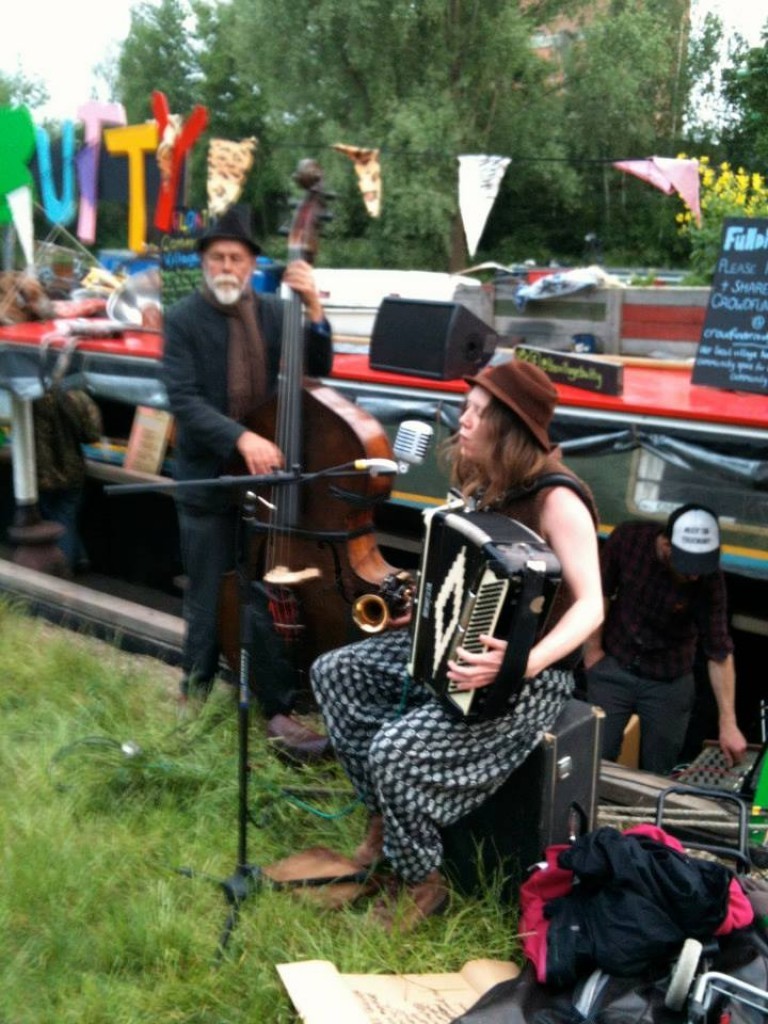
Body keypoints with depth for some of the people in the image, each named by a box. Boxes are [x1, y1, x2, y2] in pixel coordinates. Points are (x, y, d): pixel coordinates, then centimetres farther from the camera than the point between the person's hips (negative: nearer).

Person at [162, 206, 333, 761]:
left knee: (272, 598, 9)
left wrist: (314, 310, -16)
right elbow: (183, 400, -16)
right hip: (208, 482, -3)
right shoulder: (183, 318, -6)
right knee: (208, 606, 7)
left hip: (265, 475, 3)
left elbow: (317, 371, -2)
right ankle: (195, 703, 27)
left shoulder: (273, 312, 4)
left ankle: (279, 707, 21)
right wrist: (240, 437, -30)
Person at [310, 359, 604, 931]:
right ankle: (384, 815, 14)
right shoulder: (487, 484, 4)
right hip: (453, 645, 9)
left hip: (529, 676, -9)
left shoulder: (556, 499, -22)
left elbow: (590, 606, -27)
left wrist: (523, 663, -40)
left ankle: (423, 884, 3)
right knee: (334, 672, 2)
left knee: (397, 750, -25)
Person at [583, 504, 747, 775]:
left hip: (669, 682, -1)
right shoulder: (628, 538, -20)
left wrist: (728, 723, -20)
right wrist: (593, 647, 0)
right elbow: (600, 593, -5)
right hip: (613, 668, 1)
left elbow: (719, 652, -18)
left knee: (657, 774, 8)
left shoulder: (709, 579, -23)